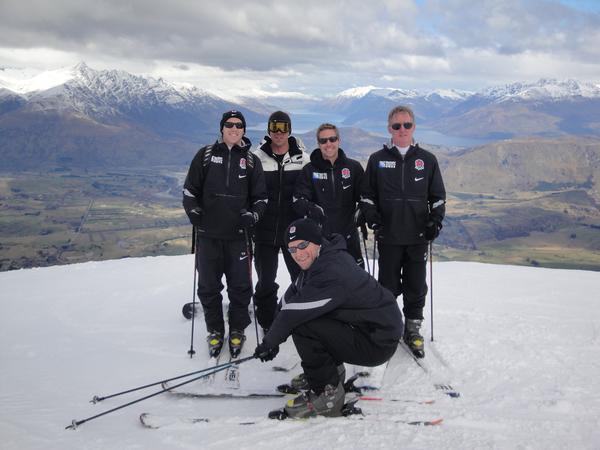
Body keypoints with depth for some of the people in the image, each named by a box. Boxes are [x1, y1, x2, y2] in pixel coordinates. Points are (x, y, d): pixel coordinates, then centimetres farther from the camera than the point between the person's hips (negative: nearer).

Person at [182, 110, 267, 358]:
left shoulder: (251, 160, 6)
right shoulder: (206, 155, 4)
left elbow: (261, 197, 10)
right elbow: (190, 190, 7)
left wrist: (252, 216, -7)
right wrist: (196, 217, -4)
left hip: (237, 234, 0)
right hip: (208, 234, 0)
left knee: (240, 286, 2)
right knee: (208, 286, 6)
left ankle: (237, 330, 20)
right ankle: (215, 330, 22)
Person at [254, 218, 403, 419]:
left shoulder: (333, 273, -26)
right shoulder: (318, 261, 5)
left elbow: (294, 312, -25)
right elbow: (288, 299, 9)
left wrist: (269, 341, -10)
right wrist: (274, 337, -1)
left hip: (378, 344, -10)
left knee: (301, 324, -22)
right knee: (301, 315, 12)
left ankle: (328, 394, -8)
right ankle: (332, 372, 19)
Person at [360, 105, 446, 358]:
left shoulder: (427, 160, 6)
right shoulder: (377, 160, 4)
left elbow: (438, 196, 11)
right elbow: (367, 195, 7)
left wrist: (435, 221, -2)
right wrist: (373, 220, -6)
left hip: (418, 235, 1)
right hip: (388, 236, -1)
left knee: (416, 287, 7)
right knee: (388, 286, 7)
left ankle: (412, 329, 22)